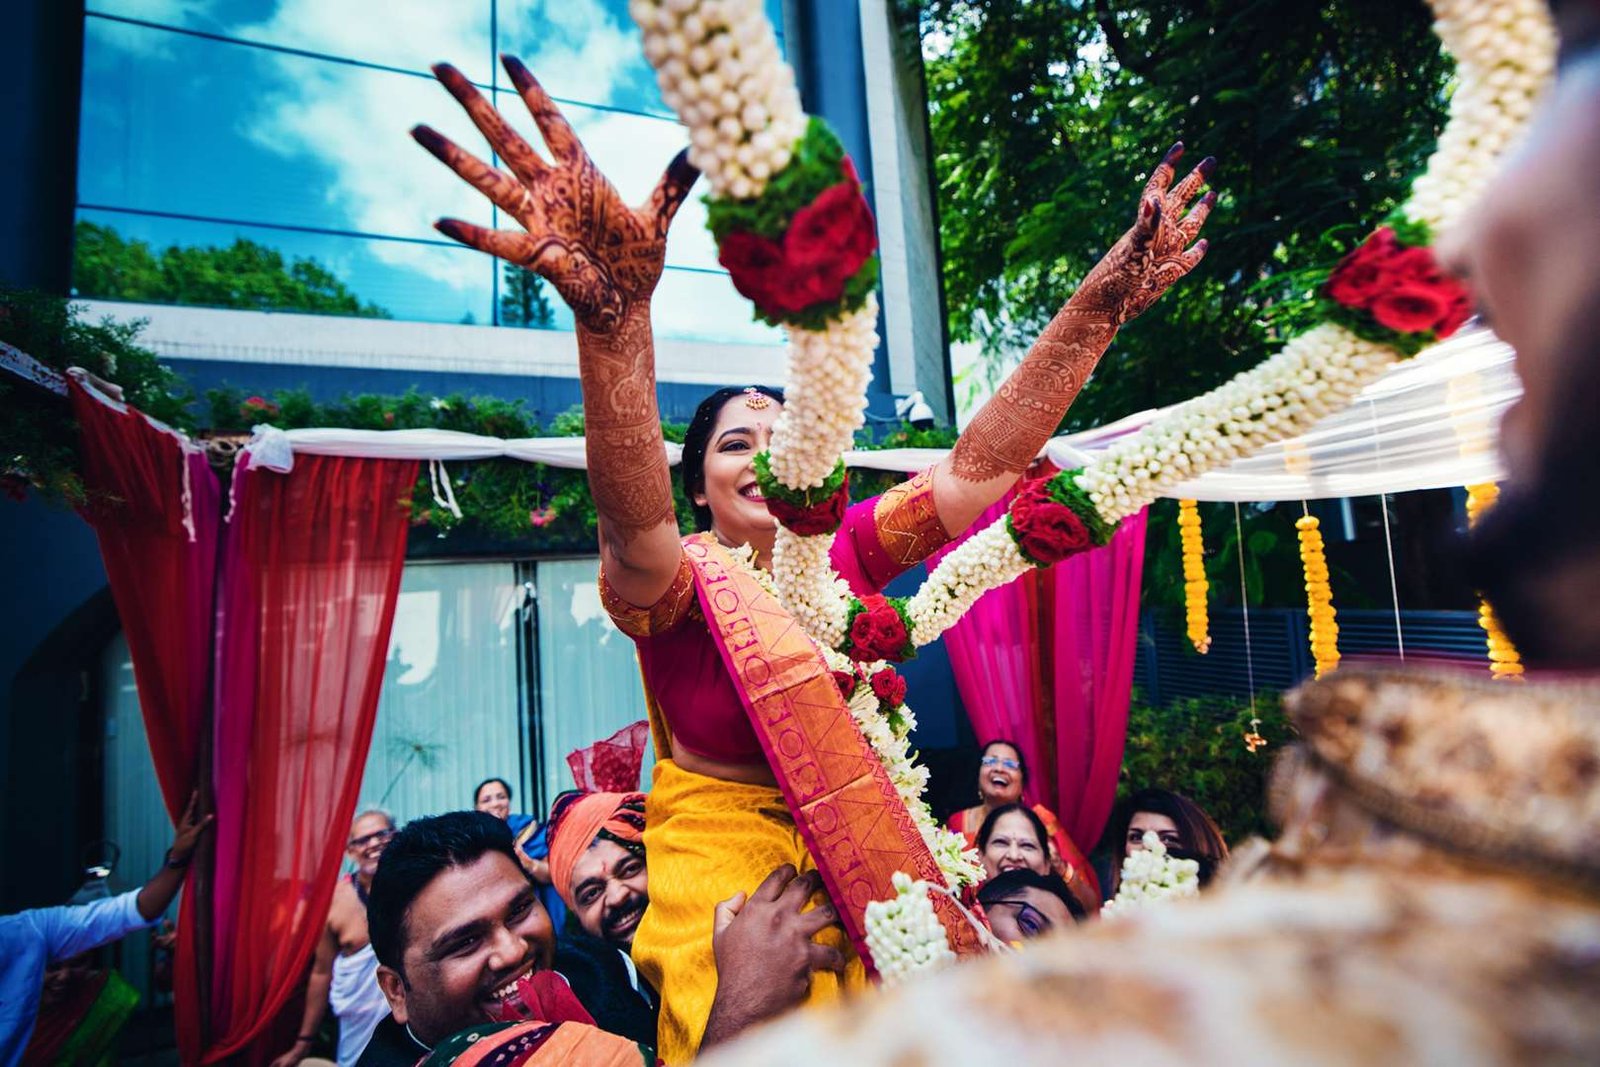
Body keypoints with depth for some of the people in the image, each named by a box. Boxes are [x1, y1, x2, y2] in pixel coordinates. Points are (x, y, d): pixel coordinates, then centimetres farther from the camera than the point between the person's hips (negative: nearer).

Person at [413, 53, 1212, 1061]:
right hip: (721, 860, -4)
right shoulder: (674, 580, -20)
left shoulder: (846, 550, -8)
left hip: (855, 851, 5)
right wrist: (614, 308, -60)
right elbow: (632, 522, -43)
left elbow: (977, 466, -16)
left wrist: (1098, 306, -25)